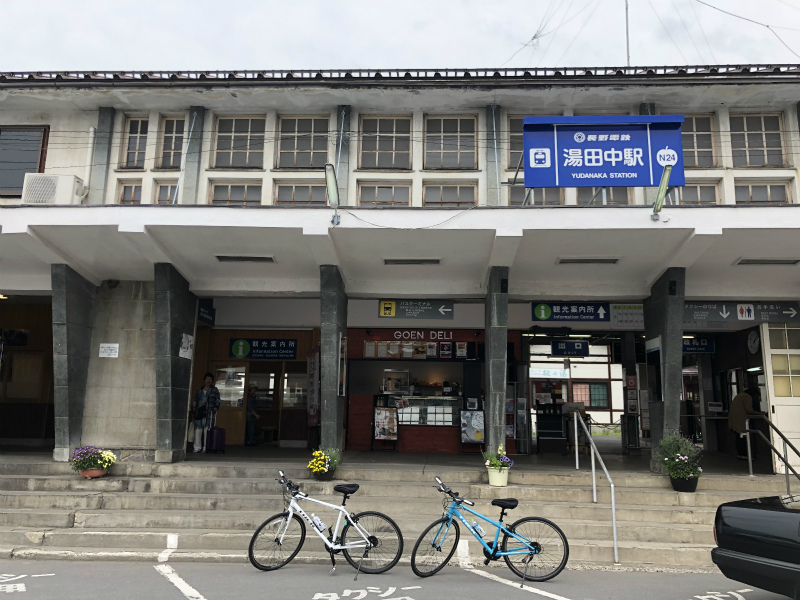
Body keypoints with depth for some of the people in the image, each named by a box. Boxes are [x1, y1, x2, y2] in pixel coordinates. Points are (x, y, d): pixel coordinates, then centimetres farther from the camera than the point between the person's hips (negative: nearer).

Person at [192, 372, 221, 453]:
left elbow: (217, 400, 6)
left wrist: (216, 407, -12)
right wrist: (193, 412, 13)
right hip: (199, 412, 3)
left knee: (206, 430, -8)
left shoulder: (214, 390, 10)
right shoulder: (199, 390, 19)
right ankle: (197, 447, 5)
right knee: (198, 430, 0)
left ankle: (205, 447, -5)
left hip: (209, 413, -3)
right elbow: (195, 401, 19)